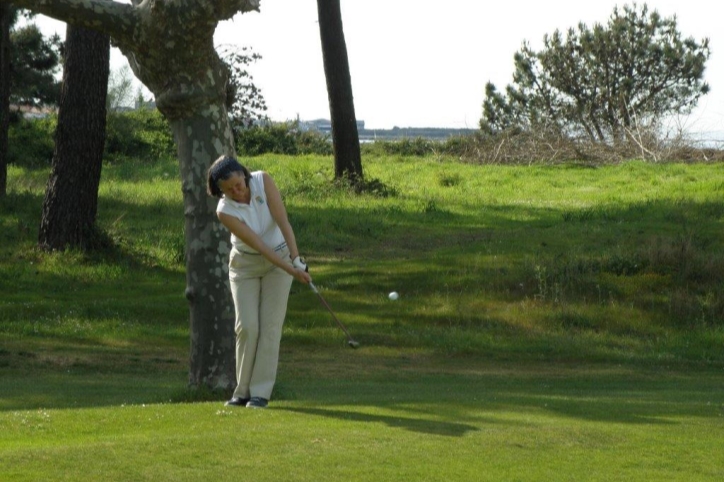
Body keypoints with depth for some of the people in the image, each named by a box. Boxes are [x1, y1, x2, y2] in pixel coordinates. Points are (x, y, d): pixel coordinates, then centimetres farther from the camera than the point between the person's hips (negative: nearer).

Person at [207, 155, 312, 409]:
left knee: (270, 326, -5)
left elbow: (283, 222, -23)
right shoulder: (225, 211, -22)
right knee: (247, 327, -7)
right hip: (245, 264, -1)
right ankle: (243, 390, 5)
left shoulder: (263, 181, -19)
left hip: (279, 257, 1)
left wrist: (296, 259, -32)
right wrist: (291, 271, -31)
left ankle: (260, 392, -3)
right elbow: (257, 244, -26)